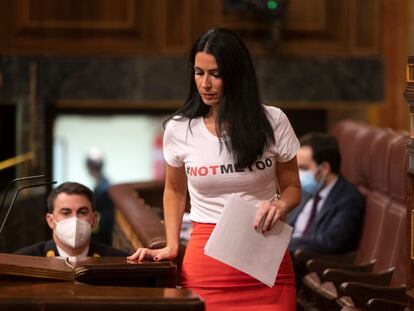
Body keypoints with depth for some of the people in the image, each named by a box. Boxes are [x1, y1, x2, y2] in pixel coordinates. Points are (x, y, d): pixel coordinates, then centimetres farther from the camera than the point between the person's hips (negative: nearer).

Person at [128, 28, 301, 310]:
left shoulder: (272, 122, -3)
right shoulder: (179, 129, 0)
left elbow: (292, 187, 7)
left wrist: (281, 206, -15)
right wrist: (171, 246, 5)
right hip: (206, 259, 0)